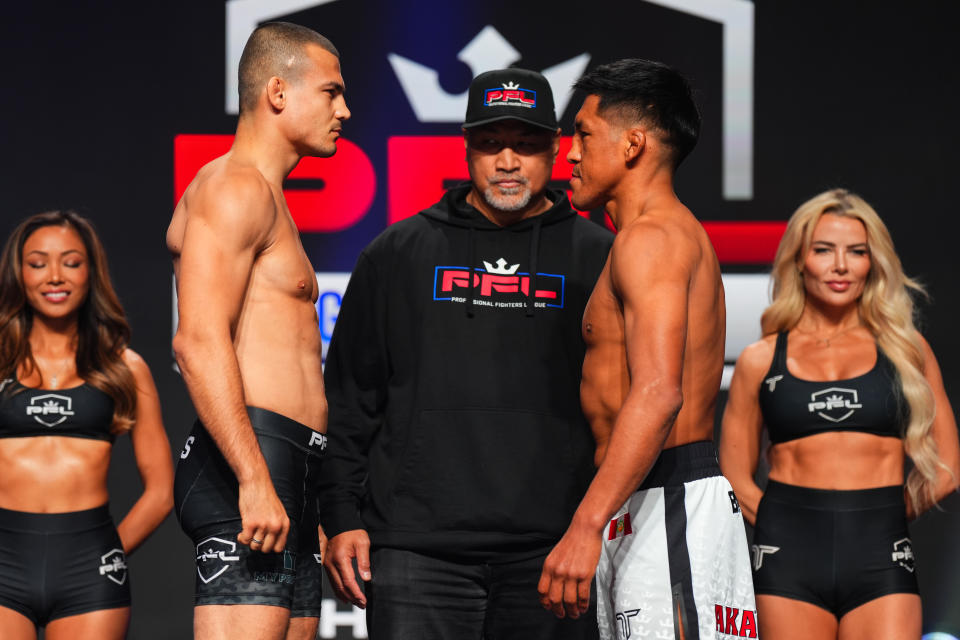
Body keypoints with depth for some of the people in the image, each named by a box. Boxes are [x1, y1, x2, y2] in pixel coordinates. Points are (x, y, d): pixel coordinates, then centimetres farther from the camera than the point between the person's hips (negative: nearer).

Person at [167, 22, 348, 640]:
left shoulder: (266, 199, 27)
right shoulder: (234, 188, -5)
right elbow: (199, 341, -18)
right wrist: (255, 481, -24)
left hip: (286, 478, 10)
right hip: (246, 471, -10)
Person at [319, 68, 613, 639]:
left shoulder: (597, 257, 9)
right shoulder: (398, 254, 12)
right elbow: (349, 395, 13)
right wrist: (342, 515, 5)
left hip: (552, 548, 0)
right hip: (416, 546, 0)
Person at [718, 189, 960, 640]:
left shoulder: (906, 350, 11)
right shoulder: (761, 360, 9)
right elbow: (735, 479, 12)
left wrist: (874, 518, 10)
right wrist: (793, 522, 0)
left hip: (880, 564, 0)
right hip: (789, 561, 0)